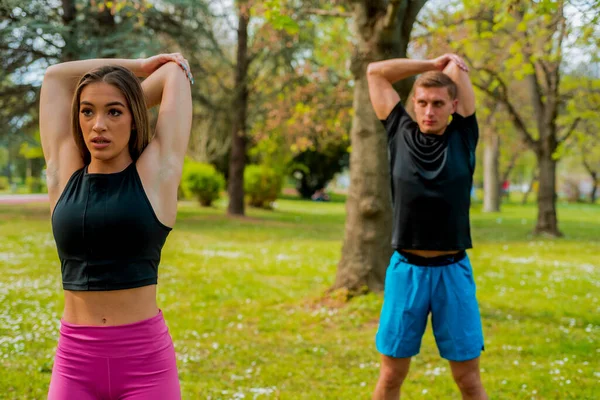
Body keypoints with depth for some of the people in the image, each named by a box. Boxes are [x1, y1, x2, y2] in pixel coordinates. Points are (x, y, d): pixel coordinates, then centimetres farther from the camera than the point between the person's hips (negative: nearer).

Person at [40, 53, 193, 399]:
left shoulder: (157, 172, -3)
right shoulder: (64, 172, 4)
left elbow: (177, 72, 3)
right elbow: (55, 76, 13)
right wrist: (140, 65, 17)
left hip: (145, 357, -2)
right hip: (75, 360, 2)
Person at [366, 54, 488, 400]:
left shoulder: (463, 137, 3)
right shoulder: (401, 134, 5)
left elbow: (458, 66, 5)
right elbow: (376, 72, 10)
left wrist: (453, 65, 25)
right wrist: (433, 64, 11)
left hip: (454, 271, 0)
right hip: (406, 270, 0)